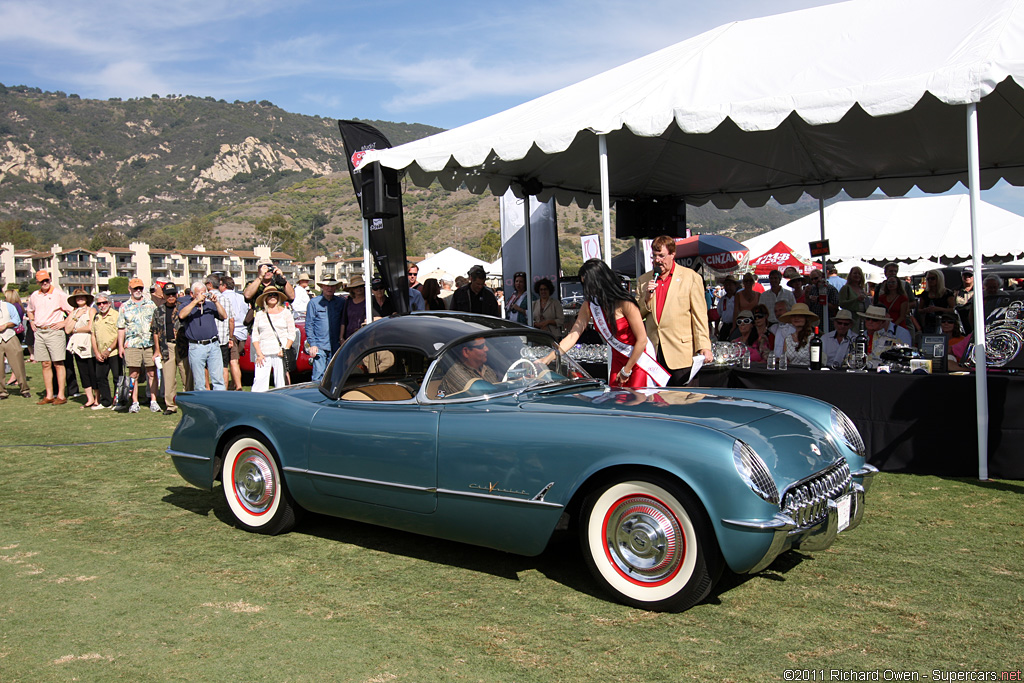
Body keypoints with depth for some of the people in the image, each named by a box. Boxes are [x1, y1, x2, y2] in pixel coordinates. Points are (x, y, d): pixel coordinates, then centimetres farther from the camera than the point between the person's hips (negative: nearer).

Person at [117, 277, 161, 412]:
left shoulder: (151, 304, 12)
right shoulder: (124, 307, 11)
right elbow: (121, 328, 11)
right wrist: (120, 346, 4)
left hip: (150, 344, 0)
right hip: (132, 344, 0)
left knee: (152, 373, 0)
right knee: (133, 374, 1)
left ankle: (153, 401, 5)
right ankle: (134, 402, 7)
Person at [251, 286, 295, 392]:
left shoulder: (285, 312, 10)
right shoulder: (260, 314, 15)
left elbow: (292, 334, 6)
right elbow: (255, 336, 11)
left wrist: (285, 349, -8)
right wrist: (259, 353, -2)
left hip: (280, 353, -1)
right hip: (263, 353, 2)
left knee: (281, 383, -5)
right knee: (259, 381, -9)